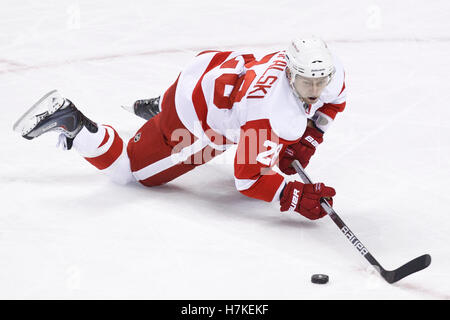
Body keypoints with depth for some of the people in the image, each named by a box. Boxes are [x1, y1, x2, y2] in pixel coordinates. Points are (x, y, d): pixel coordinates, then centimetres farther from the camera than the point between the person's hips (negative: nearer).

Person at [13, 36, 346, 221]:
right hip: (193, 119, -8)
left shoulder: (328, 68, -20)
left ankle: (159, 107, 48)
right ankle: (71, 122, 7)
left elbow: (332, 100, 5)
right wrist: (294, 196, -43)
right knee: (127, 168, 4)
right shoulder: (273, 112, -41)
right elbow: (248, 177, -35)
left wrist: (308, 138, -6)